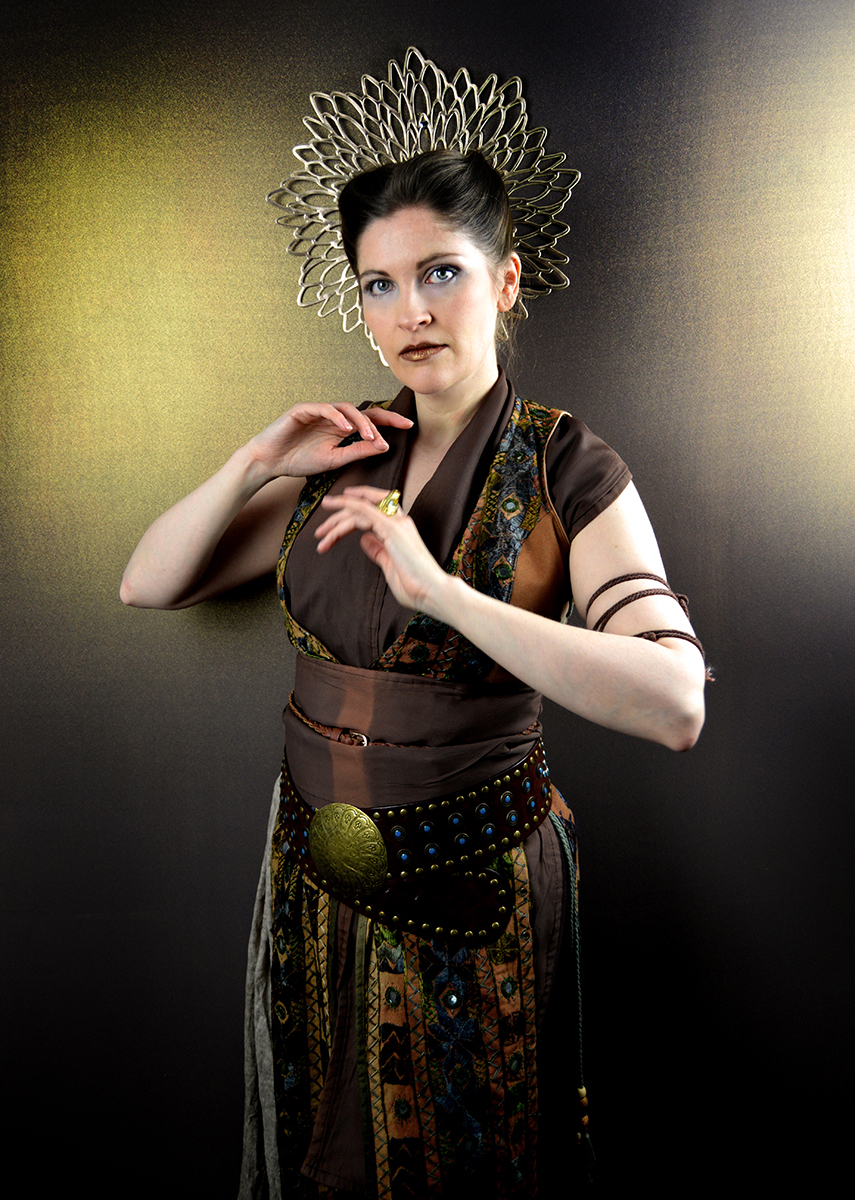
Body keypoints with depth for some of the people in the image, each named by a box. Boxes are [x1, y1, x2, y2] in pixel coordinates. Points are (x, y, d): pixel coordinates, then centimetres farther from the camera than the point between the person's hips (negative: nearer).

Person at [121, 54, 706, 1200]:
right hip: (319, 863, 4)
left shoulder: (568, 468, -13)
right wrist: (255, 461, -13)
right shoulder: (339, 457, 0)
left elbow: (677, 705, -26)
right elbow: (146, 587, 2)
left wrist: (443, 592, -32)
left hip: (474, 880, -4)